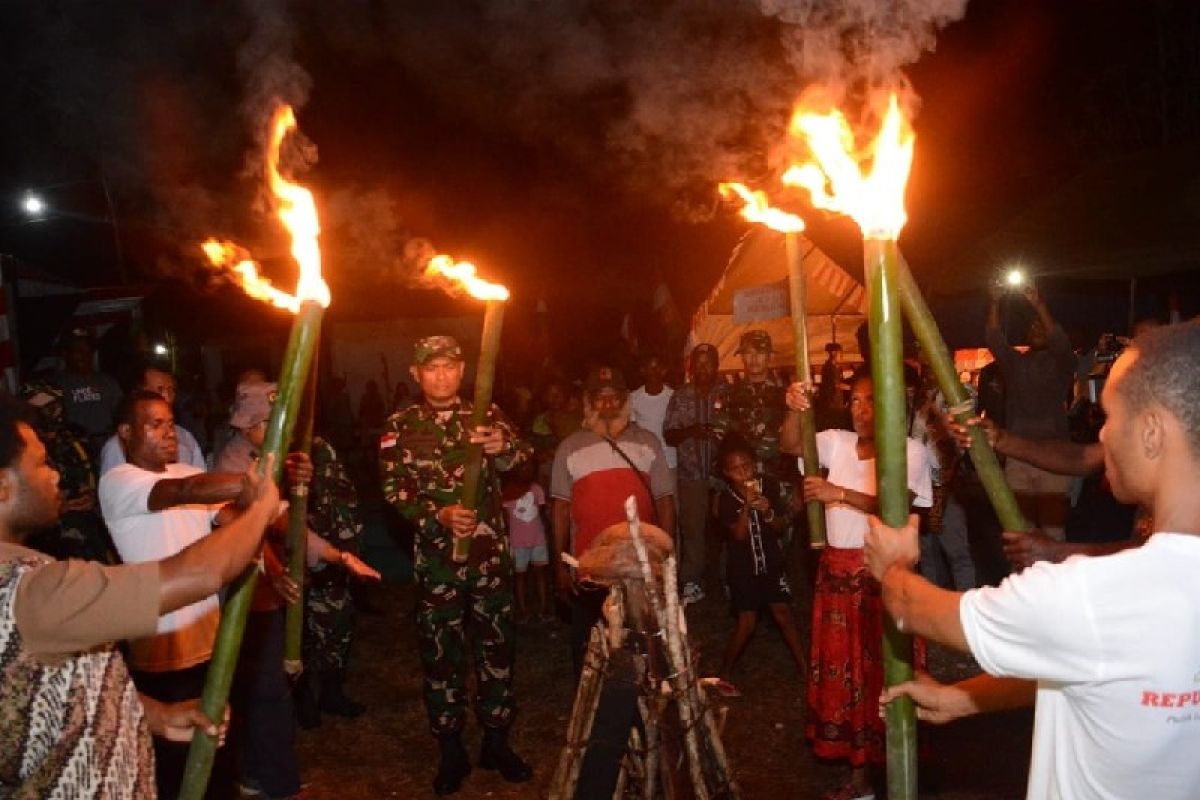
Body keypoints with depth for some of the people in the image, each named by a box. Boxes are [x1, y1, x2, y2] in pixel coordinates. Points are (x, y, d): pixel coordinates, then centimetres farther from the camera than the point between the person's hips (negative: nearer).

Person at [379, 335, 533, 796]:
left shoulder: (486, 415, 4)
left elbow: (521, 458, -11)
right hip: (436, 558, -1)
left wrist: (503, 448, -35)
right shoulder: (400, 427, 2)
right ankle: (451, 752, 24)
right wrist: (438, 515, -23)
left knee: (496, 647, 10)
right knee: (441, 654, 9)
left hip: (491, 553, 1)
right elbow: (394, 491, -5)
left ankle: (496, 742, 27)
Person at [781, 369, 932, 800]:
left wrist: (839, 493, -24)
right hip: (837, 570, 6)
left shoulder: (910, 450, -7)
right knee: (843, 669, 12)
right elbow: (791, 446, -1)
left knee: (884, 670, 1)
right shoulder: (837, 442, 9)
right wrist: (794, 410, -18)